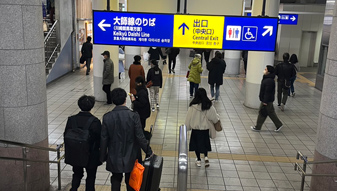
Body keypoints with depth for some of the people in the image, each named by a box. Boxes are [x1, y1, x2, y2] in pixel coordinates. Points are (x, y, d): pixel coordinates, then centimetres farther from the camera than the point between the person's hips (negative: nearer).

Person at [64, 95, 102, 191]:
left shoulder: (71, 119, -12)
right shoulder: (95, 121, -22)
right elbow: (100, 140, -15)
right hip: (91, 156, -3)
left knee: (77, 174, 26)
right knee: (90, 176, 19)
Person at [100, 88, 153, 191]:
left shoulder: (107, 117, -12)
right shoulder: (133, 116, -19)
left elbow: (104, 139, -5)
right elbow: (140, 137, -15)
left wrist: (103, 157, 8)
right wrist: (149, 151, 0)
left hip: (114, 157, 1)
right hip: (130, 158, -1)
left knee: (116, 180, 19)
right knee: (130, 182, 17)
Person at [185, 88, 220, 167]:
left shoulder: (192, 106, -18)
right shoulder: (209, 106, -14)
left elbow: (188, 118, -8)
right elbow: (214, 117, -5)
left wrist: (187, 127, 6)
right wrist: (217, 119, 18)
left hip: (195, 129, -1)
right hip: (206, 128, 2)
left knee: (196, 143, 15)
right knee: (205, 143, 23)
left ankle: (198, 160, 25)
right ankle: (206, 156, 7)